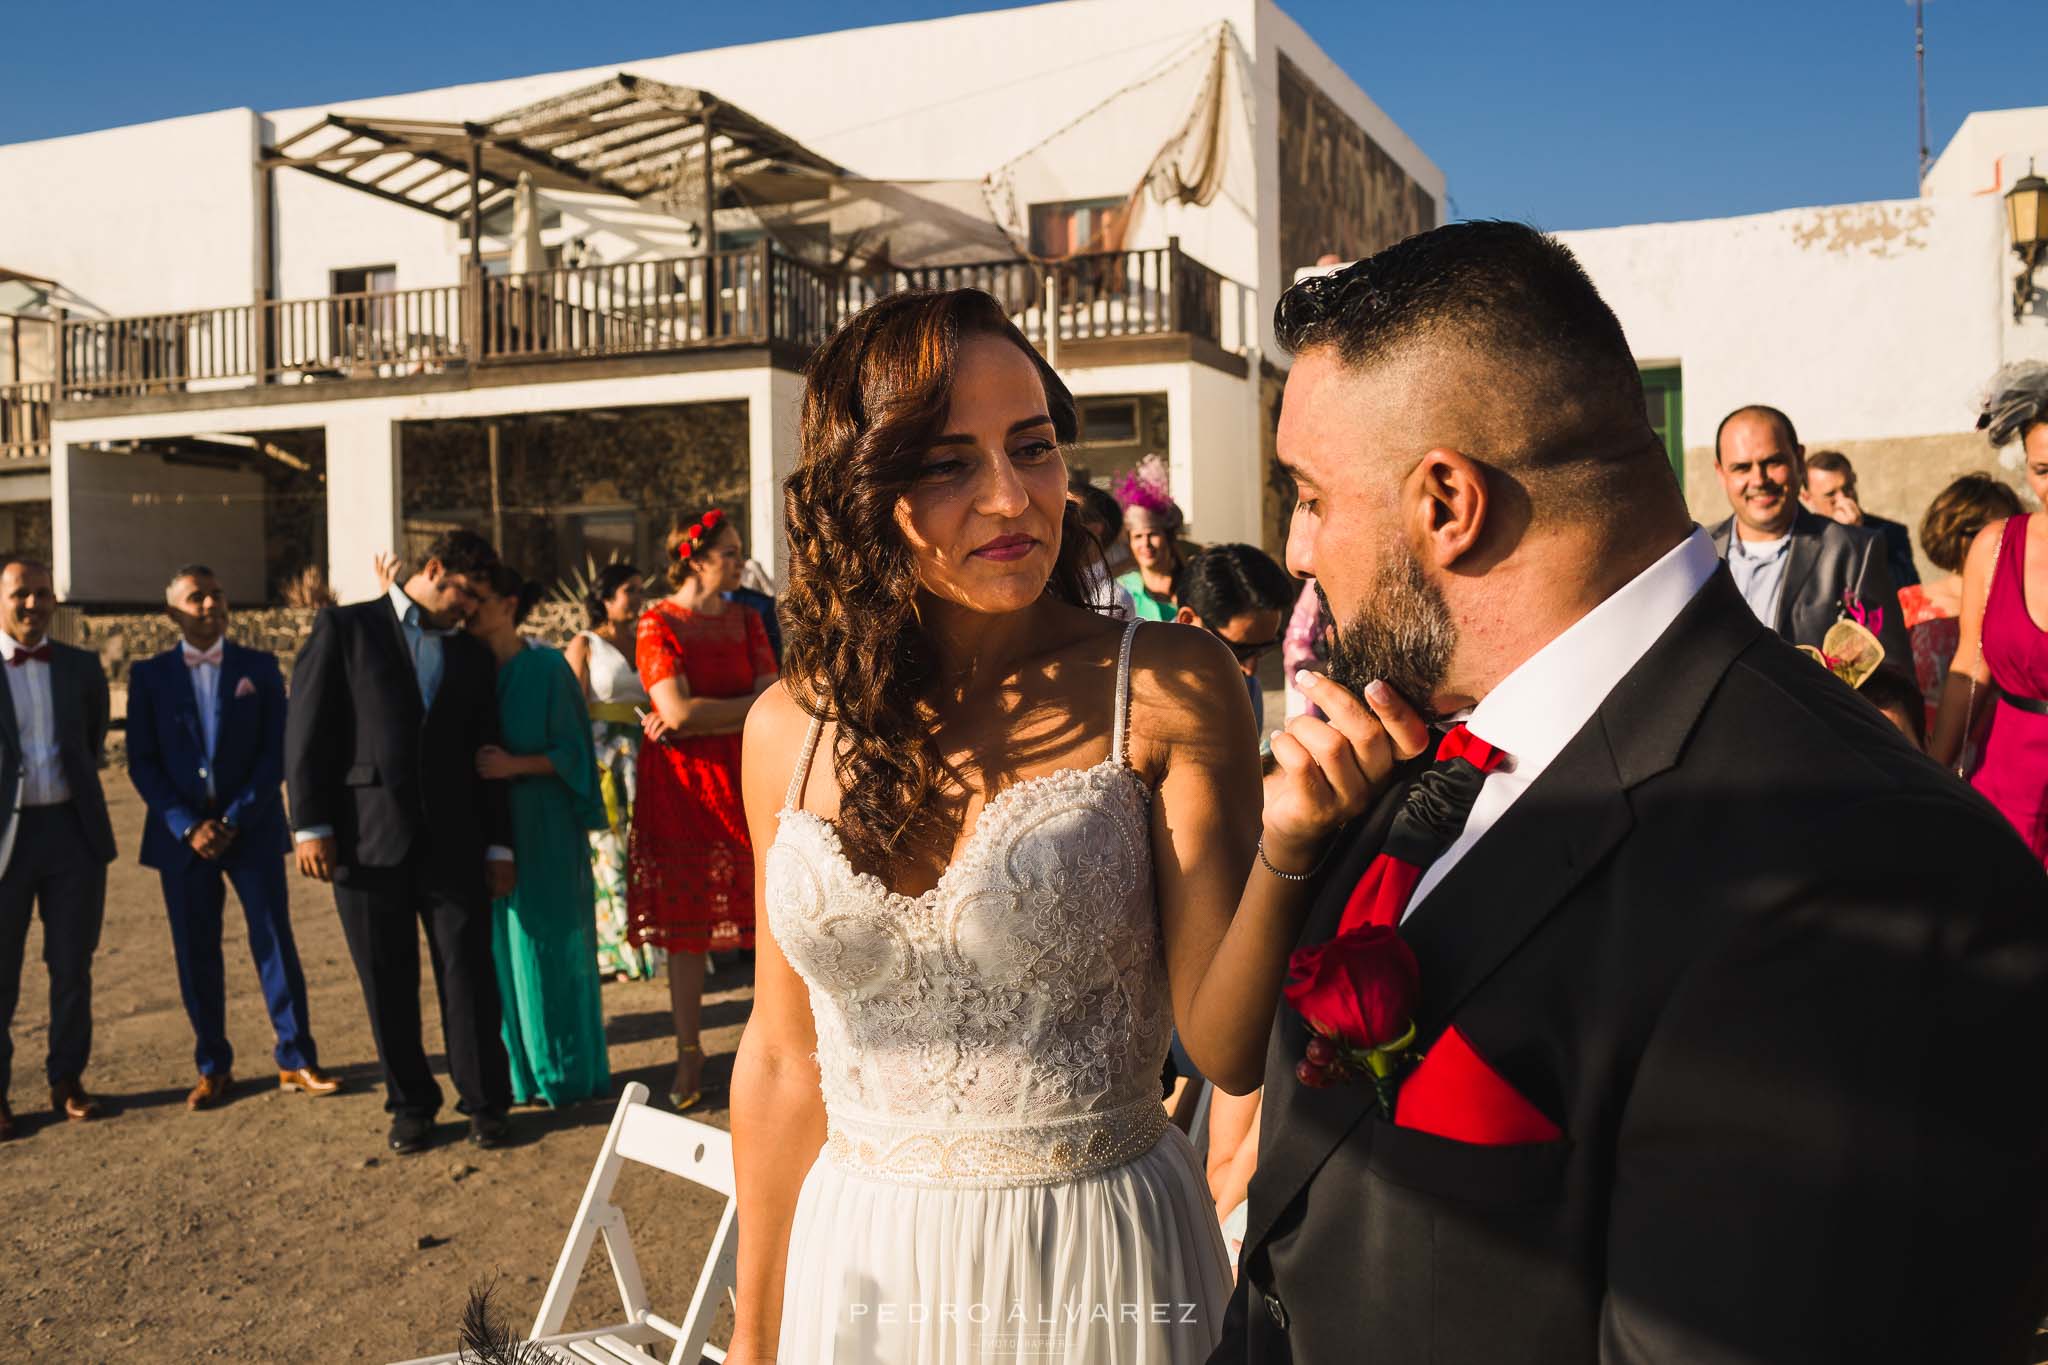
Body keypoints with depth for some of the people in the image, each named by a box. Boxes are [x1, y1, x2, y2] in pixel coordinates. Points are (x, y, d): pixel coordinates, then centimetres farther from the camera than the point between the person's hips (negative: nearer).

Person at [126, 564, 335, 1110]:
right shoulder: (149, 675, 5)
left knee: (275, 941, -1)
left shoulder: (259, 667, 4)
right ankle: (213, 1068, 16)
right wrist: (187, 825, -10)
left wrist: (236, 819, -10)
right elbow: (142, 762, 1)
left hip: (252, 828, -1)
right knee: (195, 954, 5)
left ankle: (296, 1060, 6)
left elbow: (275, 752, -1)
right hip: (182, 833, 1)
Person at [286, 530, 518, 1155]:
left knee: (469, 973, 1)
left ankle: (485, 1103, 13)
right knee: (388, 985, 6)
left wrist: (499, 845, 10)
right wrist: (310, 824, -8)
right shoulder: (345, 629, 4)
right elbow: (306, 731, -1)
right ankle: (411, 1104, 21)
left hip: (452, 841, 2)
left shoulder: (471, 653, 15)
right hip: (368, 839, -2)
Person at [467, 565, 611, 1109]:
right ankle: (517, 1070, 18)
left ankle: (567, 1071, 13)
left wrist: (516, 765, -19)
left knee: (550, 943, 1)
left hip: (544, 830, -4)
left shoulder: (548, 668, -6)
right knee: (500, 947, 7)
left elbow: (573, 751, -7)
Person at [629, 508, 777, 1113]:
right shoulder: (657, 623, -3)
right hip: (679, 786, -3)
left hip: (742, 781, 3)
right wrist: (745, 706, -7)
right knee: (684, 924, 3)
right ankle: (689, 1054, 14)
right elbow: (677, 710, -15)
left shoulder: (746, 621, 9)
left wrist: (701, 718, -11)